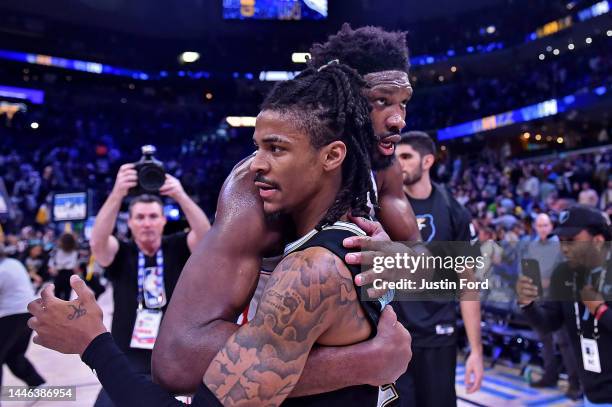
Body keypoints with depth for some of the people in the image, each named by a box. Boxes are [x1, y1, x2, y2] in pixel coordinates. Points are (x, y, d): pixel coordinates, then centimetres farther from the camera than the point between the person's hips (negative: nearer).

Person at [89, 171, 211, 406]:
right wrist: (118, 194, -39)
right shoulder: (120, 254, -2)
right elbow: (97, 242, -24)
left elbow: (206, 236, -22)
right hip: (127, 363, 0)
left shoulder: (178, 248, -2)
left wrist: (180, 196, -38)